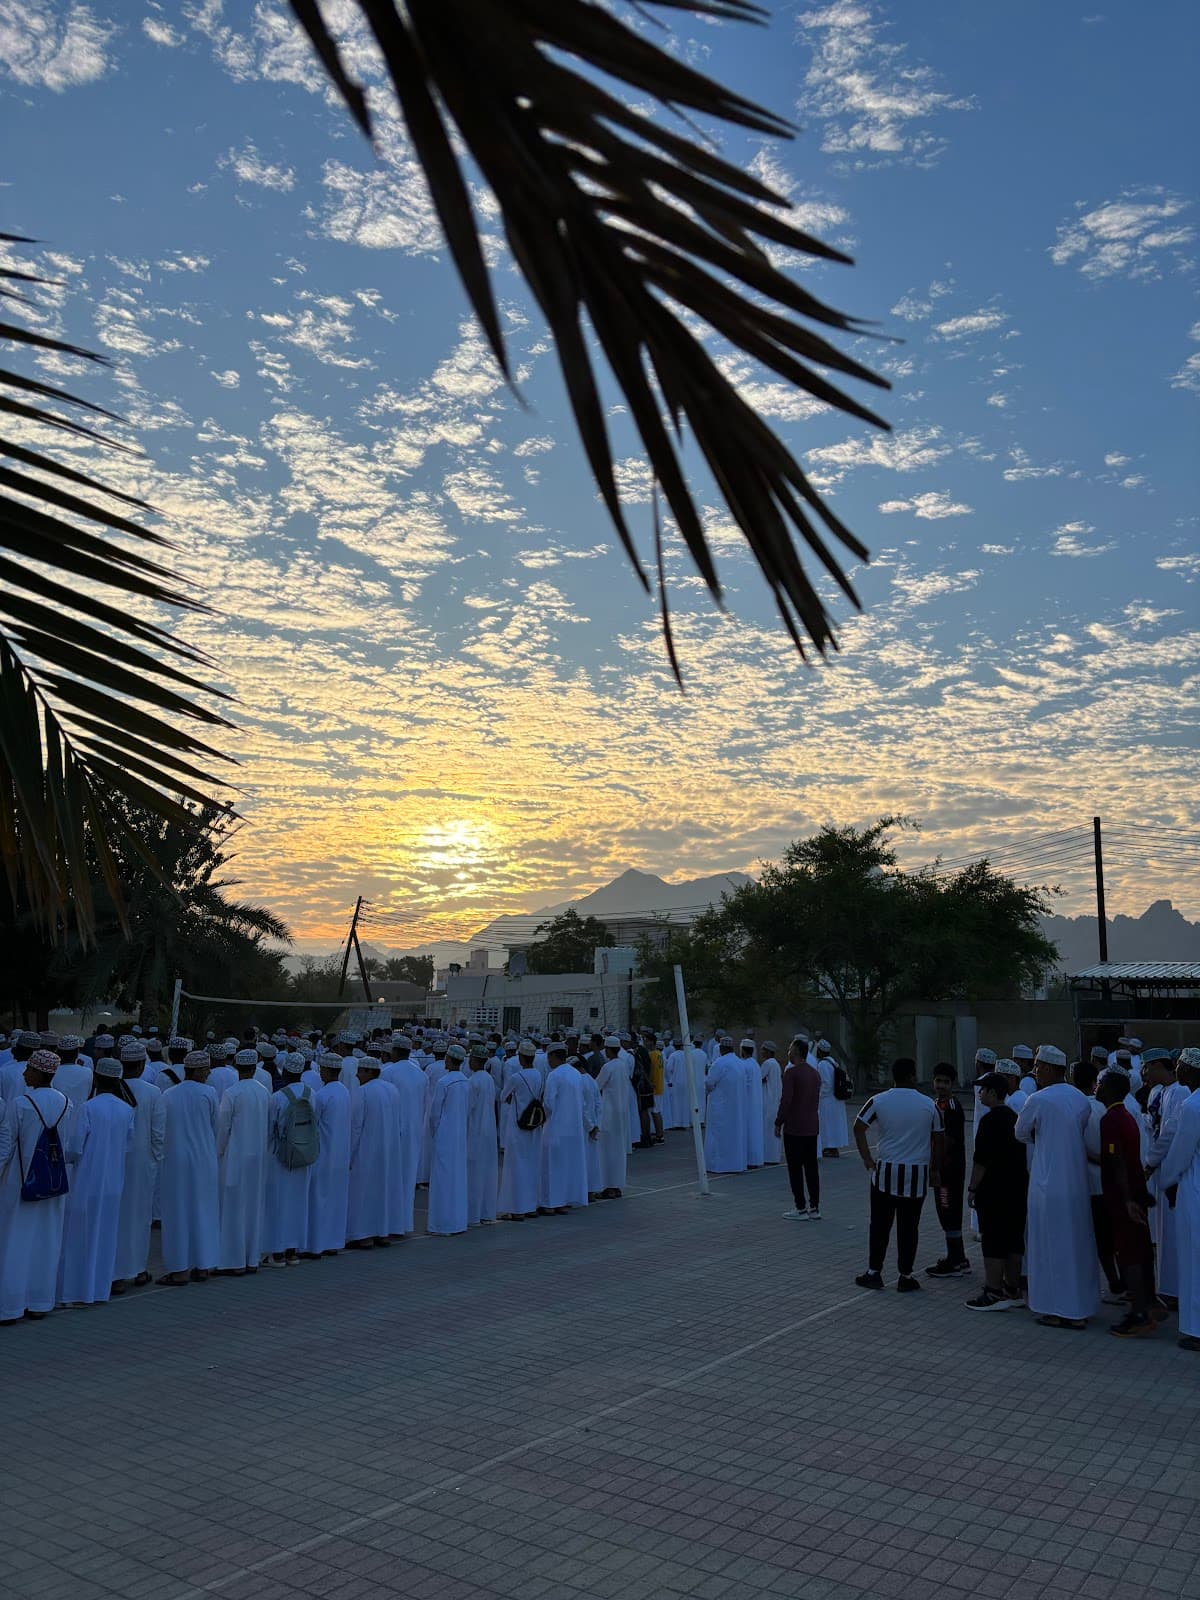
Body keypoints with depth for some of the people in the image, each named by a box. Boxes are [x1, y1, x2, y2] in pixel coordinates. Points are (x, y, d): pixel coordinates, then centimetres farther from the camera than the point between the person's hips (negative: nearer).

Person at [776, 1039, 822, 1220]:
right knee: (811, 1167, 10)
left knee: (795, 1169, 0)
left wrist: (778, 1123, -10)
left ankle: (801, 1209, 1)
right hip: (812, 1127, 7)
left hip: (794, 1128, -7)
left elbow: (786, 1100, -18)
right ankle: (814, 1208, 13)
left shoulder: (792, 1072, -15)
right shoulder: (815, 1073, 10)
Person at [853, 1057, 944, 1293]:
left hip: (885, 1172, 0)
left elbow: (858, 1127, -9)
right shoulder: (929, 1104, -1)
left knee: (880, 1224, 9)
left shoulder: (878, 1101, -3)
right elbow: (938, 1139, 3)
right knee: (909, 1227, 8)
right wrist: (935, 1170, 12)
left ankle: (874, 1272, 14)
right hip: (916, 1176, 0)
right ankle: (906, 1277, 13)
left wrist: (867, 1159, -3)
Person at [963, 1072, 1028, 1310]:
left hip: (994, 1191, -9)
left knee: (992, 1243, -3)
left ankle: (993, 1294, -1)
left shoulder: (990, 1120, -17)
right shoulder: (1015, 1117, 11)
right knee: (1014, 1240, 13)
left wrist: (972, 1188, -10)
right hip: (1019, 1189, 9)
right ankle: (1012, 1290, 20)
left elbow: (981, 1160, -18)